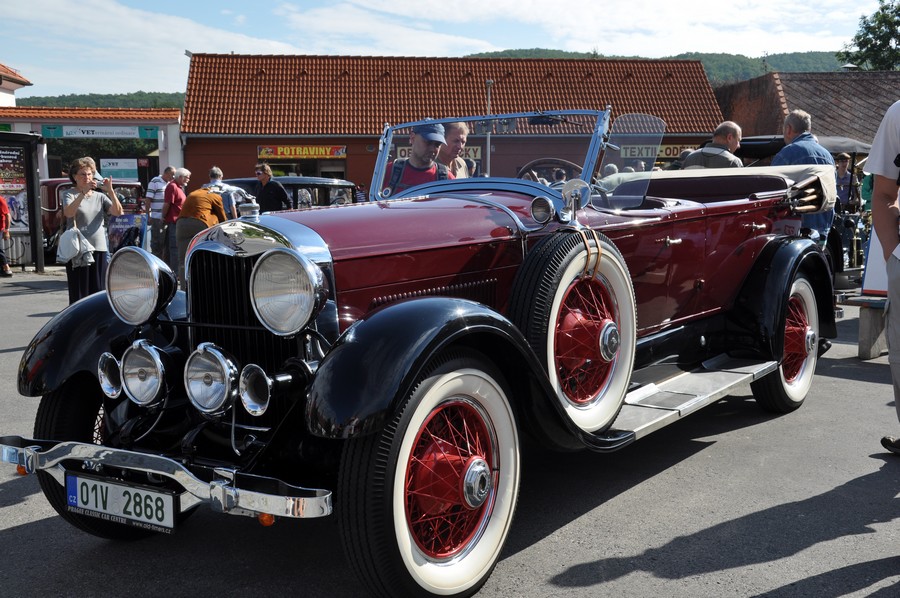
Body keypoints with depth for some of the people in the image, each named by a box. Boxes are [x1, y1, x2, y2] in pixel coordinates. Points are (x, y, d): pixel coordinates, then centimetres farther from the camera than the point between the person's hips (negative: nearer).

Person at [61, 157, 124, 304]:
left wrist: (110, 191, -11)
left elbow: (118, 212, 1)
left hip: (100, 249, 4)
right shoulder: (70, 195, 3)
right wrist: (83, 192, -25)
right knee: (79, 294, -4)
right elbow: (68, 213, -17)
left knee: (99, 292, 5)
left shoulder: (100, 196, 14)